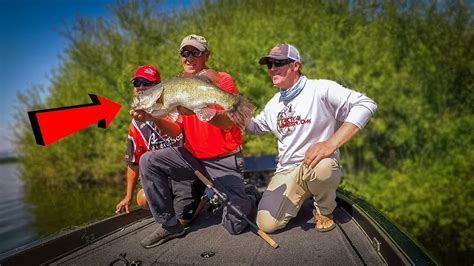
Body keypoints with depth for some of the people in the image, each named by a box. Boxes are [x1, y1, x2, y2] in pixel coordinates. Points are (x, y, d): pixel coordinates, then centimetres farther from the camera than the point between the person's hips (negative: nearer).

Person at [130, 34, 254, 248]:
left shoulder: (222, 80, -9)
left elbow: (228, 124, -23)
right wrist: (154, 117, -22)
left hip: (224, 159, -4)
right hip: (192, 155, 5)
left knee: (236, 226, -11)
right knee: (148, 161, -16)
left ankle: (244, 200, 26)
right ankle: (169, 225, -3)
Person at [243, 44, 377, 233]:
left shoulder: (320, 89, -12)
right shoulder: (274, 103, 10)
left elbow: (365, 105, -23)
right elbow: (256, 126, 27)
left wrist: (331, 144, -33)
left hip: (320, 163, -5)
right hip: (286, 171, 5)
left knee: (320, 166, -42)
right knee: (267, 224, -12)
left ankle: (324, 211, -6)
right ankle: (299, 197, 21)